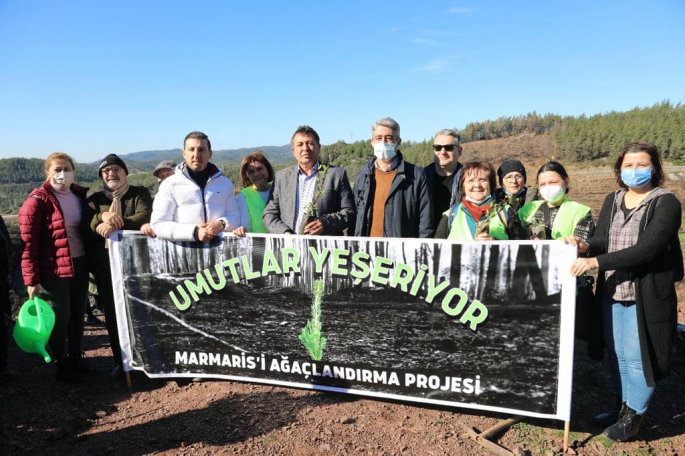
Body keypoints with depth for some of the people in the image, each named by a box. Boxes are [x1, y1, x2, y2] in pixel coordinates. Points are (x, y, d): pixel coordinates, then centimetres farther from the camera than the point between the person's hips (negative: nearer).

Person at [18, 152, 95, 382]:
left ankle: (76, 358, 31)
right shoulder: (37, 201, -11)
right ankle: (62, 366, 19)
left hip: (80, 266, 6)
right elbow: (28, 243, -13)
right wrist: (31, 279, -15)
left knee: (77, 315, 15)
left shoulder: (81, 196, 8)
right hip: (53, 270, -6)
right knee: (60, 317, 3)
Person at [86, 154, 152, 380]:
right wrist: (102, 217, -19)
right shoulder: (95, 199, 13)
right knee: (112, 313, 9)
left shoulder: (140, 193, 4)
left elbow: (145, 216, -15)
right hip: (105, 264, 3)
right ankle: (120, 360, 22)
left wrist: (116, 224, -25)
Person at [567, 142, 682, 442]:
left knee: (638, 356, 6)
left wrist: (595, 261, -29)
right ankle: (622, 406, 37)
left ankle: (633, 416, 26)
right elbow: (602, 240, 3)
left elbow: (646, 249, -23)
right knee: (616, 353, 17)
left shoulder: (666, 203, -11)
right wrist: (586, 245, -21)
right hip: (612, 292, 6)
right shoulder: (612, 200, 8)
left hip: (646, 295, -5)